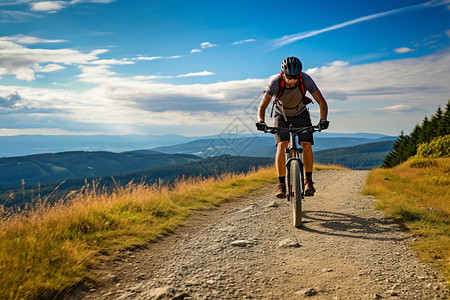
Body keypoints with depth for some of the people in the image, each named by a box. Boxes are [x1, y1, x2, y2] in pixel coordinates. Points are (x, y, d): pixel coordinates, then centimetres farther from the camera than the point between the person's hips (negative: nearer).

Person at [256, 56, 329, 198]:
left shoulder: (305, 79, -28)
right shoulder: (276, 82, -29)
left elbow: (322, 102, -26)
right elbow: (262, 106, -31)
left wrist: (323, 119, -43)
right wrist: (261, 121, -50)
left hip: (301, 115, 1)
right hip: (282, 116, 0)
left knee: (307, 145, -18)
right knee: (281, 145, -21)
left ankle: (308, 180, 0)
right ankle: (281, 184, -14)